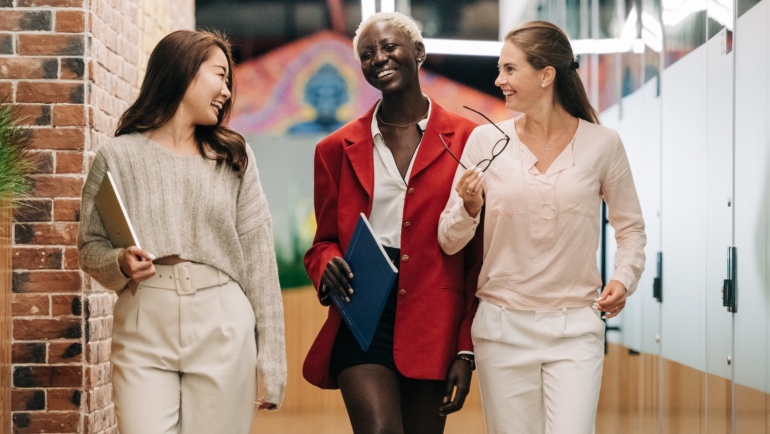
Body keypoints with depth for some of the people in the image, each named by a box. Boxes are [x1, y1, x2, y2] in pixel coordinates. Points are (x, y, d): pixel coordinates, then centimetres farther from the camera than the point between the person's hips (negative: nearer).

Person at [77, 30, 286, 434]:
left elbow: (258, 259, 4)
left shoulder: (234, 157, 8)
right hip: (144, 331, -1)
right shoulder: (118, 156, 3)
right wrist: (120, 264, -15)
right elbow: (90, 247, 8)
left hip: (223, 332, 1)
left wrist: (272, 359, 0)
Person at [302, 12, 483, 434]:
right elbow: (323, 242, 16)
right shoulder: (337, 149, 10)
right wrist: (328, 265, -9)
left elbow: (479, 256, 2)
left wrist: (467, 350, -2)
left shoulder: (466, 141, 3)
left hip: (434, 323, 0)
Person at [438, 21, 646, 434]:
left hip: (575, 327, -1)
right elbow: (448, 241, 3)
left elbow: (630, 227, 11)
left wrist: (624, 278, -6)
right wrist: (469, 209, -17)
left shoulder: (602, 143, -1)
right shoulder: (486, 141, 0)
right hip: (502, 326, 1)